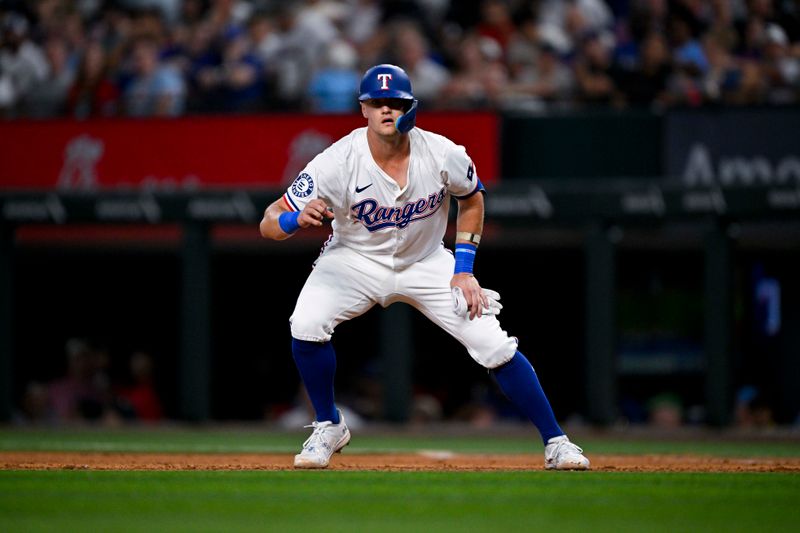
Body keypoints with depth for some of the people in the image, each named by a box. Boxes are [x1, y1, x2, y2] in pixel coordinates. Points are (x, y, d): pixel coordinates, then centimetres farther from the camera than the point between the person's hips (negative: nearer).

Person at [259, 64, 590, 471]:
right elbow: (269, 224, -26)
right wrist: (297, 219, -50)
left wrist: (464, 269, -5)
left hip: (426, 262, 1)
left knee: (495, 346, -10)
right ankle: (329, 428, -2)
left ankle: (555, 442, 5)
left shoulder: (443, 155, -20)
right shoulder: (338, 162, -26)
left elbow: (472, 199, 3)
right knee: (306, 326, -27)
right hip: (357, 261, -1)